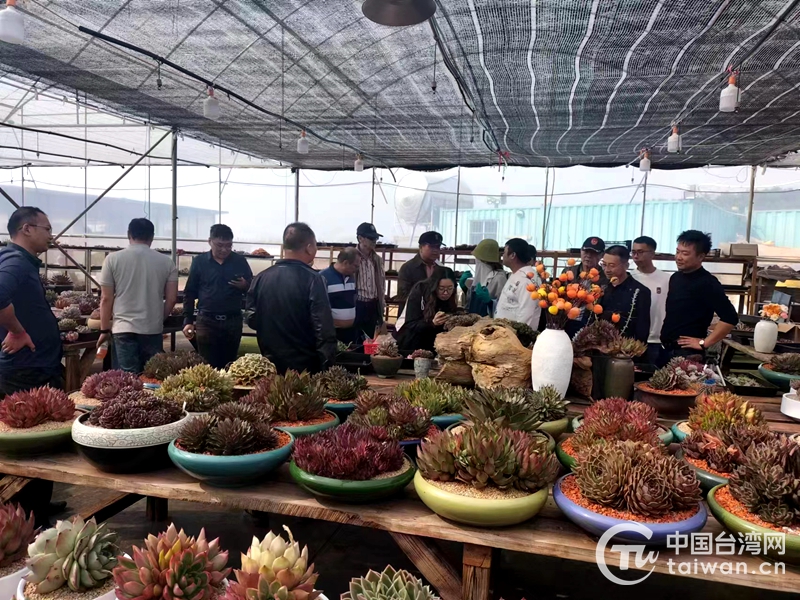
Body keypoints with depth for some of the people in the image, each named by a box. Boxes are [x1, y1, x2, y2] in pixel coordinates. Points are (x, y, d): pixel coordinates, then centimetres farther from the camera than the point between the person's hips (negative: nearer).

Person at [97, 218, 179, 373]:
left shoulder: (113, 259, 0)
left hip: (125, 329, -1)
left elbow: (106, 298, 1)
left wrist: (104, 330, 10)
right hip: (154, 329, 1)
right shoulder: (166, 261, 2)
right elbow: (172, 298, 3)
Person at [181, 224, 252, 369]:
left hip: (233, 321, 1)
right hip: (206, 321, -1)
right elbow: (189, 293, 6)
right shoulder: (199, 261, 2)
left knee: (229, 365, 9)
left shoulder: (240, 261, 2)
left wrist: (245, 286, -15)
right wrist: (188, 321, 0)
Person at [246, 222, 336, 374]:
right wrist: (327, 367, -11)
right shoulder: (312, 279, -15)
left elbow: (252, 320, 10)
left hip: (271, 364, 5)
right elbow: (324, 330, -19)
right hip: (305, 367, -5)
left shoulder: (261, 278, 0)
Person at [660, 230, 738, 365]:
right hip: (665, 349, 7)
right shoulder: (675, 278, 11)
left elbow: (730, 318, -18)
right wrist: (663, 335, 10)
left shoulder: (707, 283, -12)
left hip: (687, 353, -7)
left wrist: (703, 343, -15)